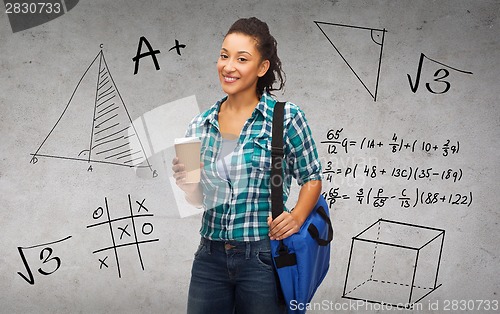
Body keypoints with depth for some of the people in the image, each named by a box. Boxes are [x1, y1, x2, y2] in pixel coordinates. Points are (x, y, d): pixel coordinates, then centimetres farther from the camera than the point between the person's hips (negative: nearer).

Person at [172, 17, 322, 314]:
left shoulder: (286, 118, -8)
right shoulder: (200, 125, 4)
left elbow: (312, 178, 1)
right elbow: (200, 198, 10)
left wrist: (296, 217, -16)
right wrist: (186, 181, -11)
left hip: (262, 257, -3)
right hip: (210, 257, 4)